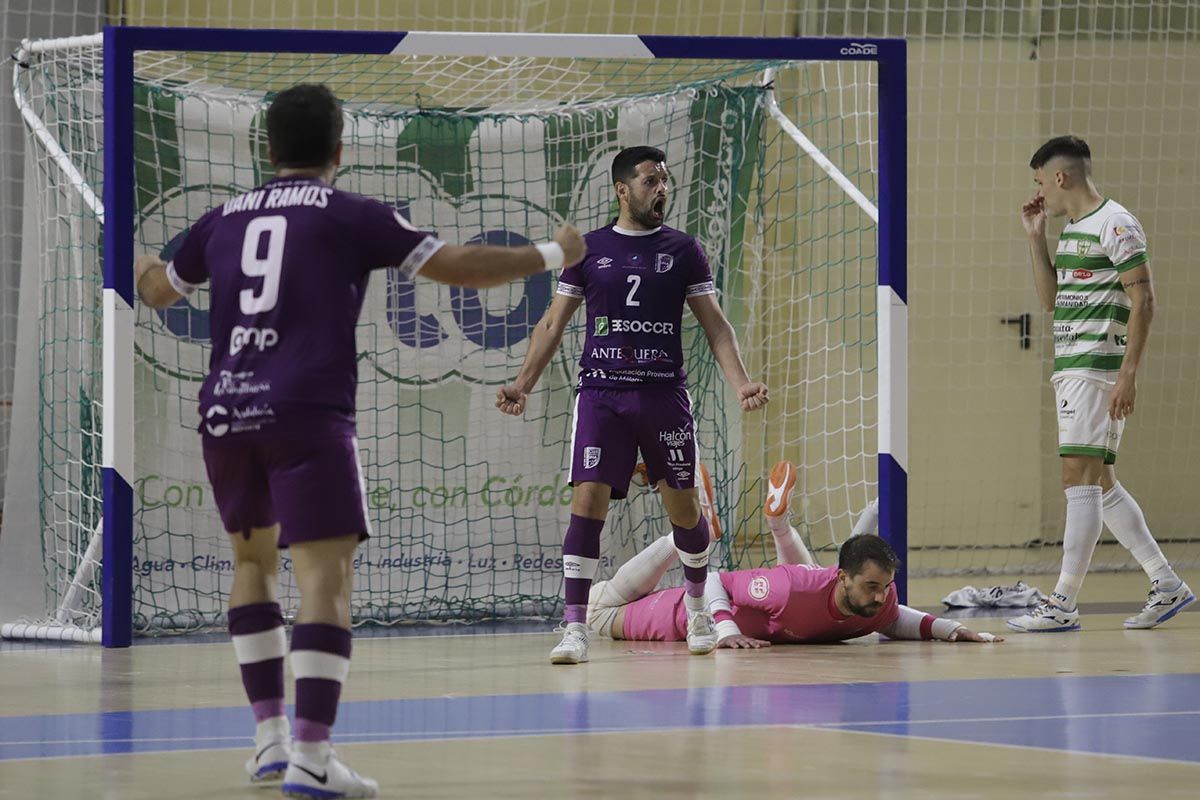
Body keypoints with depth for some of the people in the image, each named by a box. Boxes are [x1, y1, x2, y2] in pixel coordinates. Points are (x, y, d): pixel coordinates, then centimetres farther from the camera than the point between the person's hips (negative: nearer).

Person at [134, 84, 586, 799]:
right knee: (327, 573, -7)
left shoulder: (225, 219, 15)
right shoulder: (351, 216, 2)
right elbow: (461, 266, 0)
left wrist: (137, 262, 56)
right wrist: (553, 255, 15)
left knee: (254, 559, 22)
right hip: (306, 416, -5)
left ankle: (271, 738, 20)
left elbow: (158, 292, 32)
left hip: (225, 414, 6)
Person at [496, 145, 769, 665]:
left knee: (683, 506, 5)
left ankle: (697, 609, 29)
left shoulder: (683, 251, 8)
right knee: (587, 503, -12)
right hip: (601, 393, -1)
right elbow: (554, 323, 10)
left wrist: (741, 383, -6)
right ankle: (575, 628, -11)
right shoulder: (588, 250, 8)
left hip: (665, 393, 1)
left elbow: (714, 324, 7)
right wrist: (523, 383, -2)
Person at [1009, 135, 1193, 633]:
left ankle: (1063, 605, -15)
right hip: (1070, 369, 10)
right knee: (1099, 484, 11)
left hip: (1098, 368, -10)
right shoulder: (1071, 230, 18)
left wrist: (1128, 374, -20)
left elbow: (1143, 302, -14)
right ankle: (1166, 584, 16)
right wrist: (1035, 238, 16)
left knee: (1079, 479, -12)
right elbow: (1050, 299, 25)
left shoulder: (1116, 224, -10)